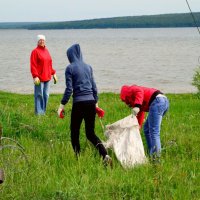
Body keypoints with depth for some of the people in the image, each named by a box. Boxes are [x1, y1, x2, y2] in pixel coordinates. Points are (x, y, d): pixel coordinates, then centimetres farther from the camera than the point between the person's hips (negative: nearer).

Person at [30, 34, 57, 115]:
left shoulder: (46, 51, 16)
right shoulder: (35, 51, -6)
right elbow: (33, 65, -12)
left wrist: (53, 74, 19)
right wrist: (35, 76, -20)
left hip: (47, 78, 7)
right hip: (39, 78, -7)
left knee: (46, 95, 9)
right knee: (39, 95, -5)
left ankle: (43, 111, 17)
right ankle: (39, 113, -1)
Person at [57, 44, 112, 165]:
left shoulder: (70, 68, -4)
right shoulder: (88, 67, 13)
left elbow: (69, 89, -8)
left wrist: (62, 105, -2)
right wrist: (96, 102, 25)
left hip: (79, 103, -5)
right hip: (91, 102, 5)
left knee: (75, 132, 9)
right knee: (90, 133, 10)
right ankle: (105, 155, -10)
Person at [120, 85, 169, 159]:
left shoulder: (130, 90, 10)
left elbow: (140, 91, -14)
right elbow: (140, 114, 38)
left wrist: (137, 106, -25)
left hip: (157, 102, -10)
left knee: (154, 131, -11)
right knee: (147, 129, 19)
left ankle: (156, 157, -16)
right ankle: (152, 154, 19)